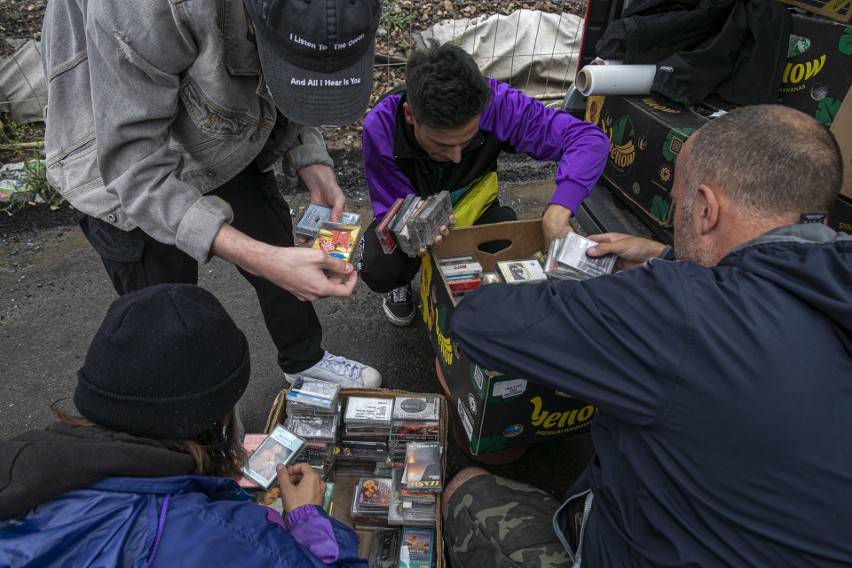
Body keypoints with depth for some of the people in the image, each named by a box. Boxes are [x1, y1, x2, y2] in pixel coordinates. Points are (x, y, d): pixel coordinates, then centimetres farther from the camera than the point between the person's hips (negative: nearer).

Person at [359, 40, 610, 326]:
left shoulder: (496, 102, -33)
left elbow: (590, 139, -32)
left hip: (472, 209, 2)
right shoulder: (380, 126, -33)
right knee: (379, 270, -31)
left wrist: (558, 210, -47)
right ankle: (400, 282, 9)